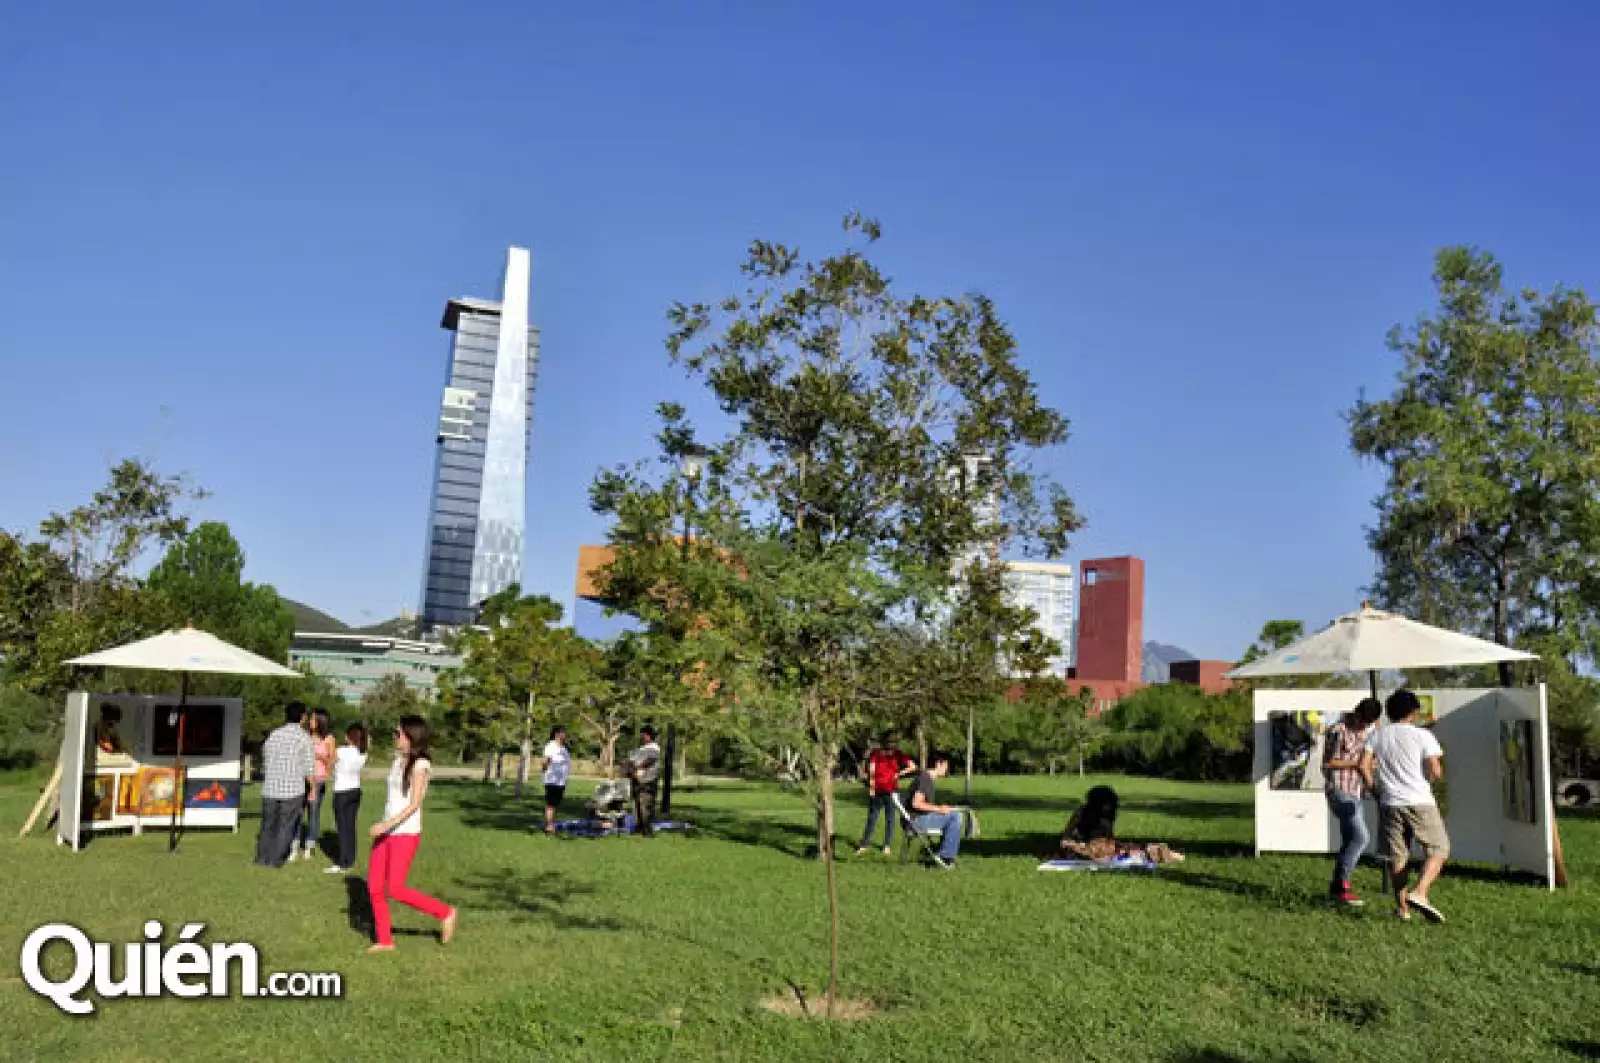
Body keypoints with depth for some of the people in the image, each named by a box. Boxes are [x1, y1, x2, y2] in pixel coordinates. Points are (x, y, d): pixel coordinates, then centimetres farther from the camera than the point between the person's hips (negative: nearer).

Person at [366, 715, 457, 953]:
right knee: (374, 886, 6)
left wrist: (388, 824, -24)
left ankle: (445, 912, 5)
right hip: (387, 832, 8)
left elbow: (415, 803, -18)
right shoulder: (399, 760, 10)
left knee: (395, 890, -10)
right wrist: (384, 826, 14)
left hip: (406, 833, -8)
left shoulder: (420, 764, -13)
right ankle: (385, 940, 17)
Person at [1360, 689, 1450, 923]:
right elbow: (1436, 772, -9)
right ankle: (1419, 893, -10)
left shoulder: (1377, 735, 7)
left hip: (1390, 804, 3)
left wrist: (1374, 789, 11)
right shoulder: (1422, 735, -3)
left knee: (1398, 855, 11)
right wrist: (1434, 776, 13)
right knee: (1438, 849, 9)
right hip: (1420, 802, -3)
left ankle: (1402, 907, 13)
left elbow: (1364, 766, -1)